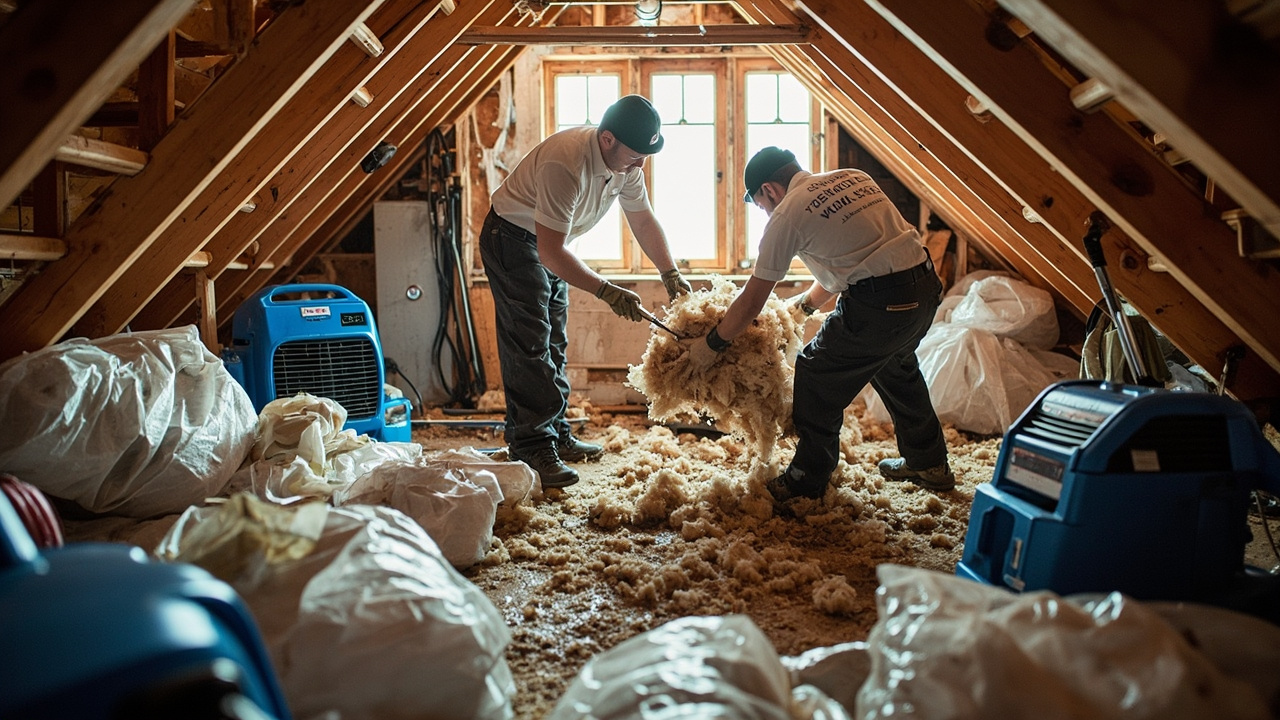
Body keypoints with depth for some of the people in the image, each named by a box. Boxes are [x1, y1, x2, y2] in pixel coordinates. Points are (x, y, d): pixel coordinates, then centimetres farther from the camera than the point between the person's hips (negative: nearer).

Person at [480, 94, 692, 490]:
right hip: (513, 239, -9)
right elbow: (550, 251, -37)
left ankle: (556, 435, 21)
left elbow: (643, 220, 4)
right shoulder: (566, 163, -36)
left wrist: (671, 274, -3)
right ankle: (533, 451, -8)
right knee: (529, 346, -12)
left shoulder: (625, 163, -10)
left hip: (551, 244, 9)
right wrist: (608, 292, -36)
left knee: (554, 345, 12)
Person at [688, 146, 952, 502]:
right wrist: (805, 303, 33)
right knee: (896, 366, 31)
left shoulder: (787, 214, -5)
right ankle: (930, 464, 46)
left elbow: (751, 301, 0)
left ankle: (807, 481, 22)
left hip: (881, 304, -8)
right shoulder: (855, 178, 16)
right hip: (926, 286, 8)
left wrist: (712, 344, 13)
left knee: (816, 376, 9)